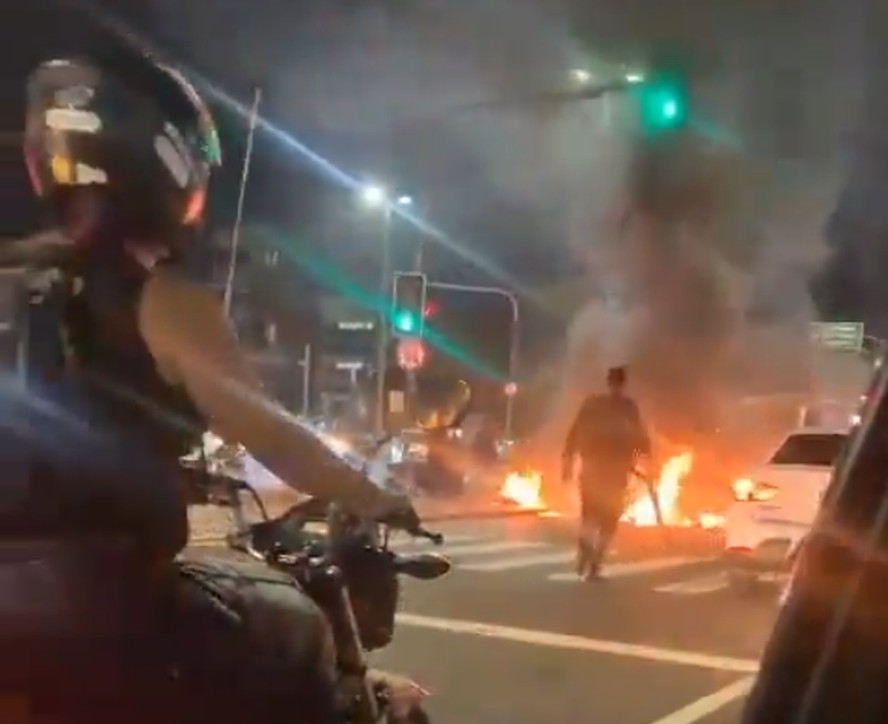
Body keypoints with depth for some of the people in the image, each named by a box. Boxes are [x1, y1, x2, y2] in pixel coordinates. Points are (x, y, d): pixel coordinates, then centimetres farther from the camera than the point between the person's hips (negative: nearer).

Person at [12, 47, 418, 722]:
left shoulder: (20, 277, 10)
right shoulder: (165, 300, -11)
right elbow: (271, 436, -15)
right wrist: (378, 499, 0)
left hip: (23, 583, 8)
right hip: (96, 592, -7)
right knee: (292, 633, 7)